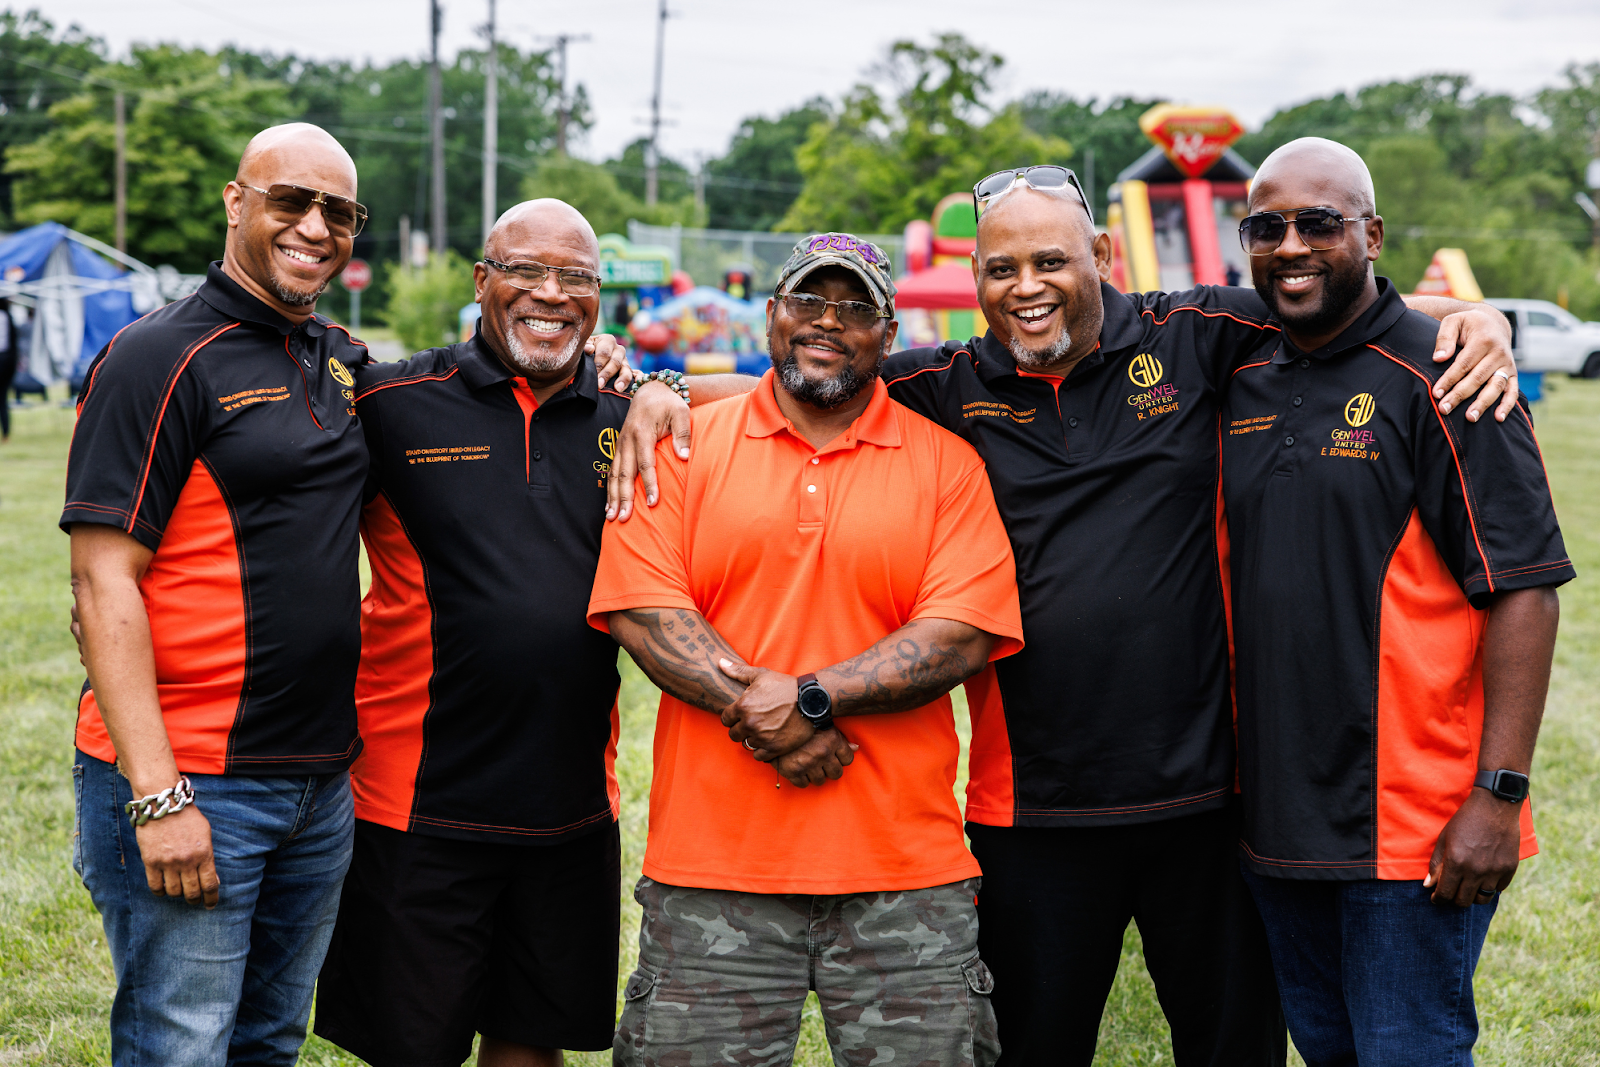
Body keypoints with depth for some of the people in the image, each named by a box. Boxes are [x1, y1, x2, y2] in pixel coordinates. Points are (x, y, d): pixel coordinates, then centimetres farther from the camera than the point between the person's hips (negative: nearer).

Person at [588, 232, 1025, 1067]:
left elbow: (964, 637, -5)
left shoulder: (946, 463, 6)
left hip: (904, 872, 0)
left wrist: (808, 698, -15)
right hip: (711, 867, 0)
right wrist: (761, 717, -14)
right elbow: (640, 609, -3)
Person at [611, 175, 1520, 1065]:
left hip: (1205, 790, 0)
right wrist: (667, 392, -7)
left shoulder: (1189, 341, 1)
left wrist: (1472, 315, -9)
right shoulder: (949, 389, 3)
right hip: (1035, 808, 0)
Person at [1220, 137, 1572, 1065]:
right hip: (1276, 815, 6)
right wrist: (1230, 771, 13)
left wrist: (1498, 795, -19)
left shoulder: (1438, 379, -10)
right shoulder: (1243, 387, 8)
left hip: (1414, 826, -6)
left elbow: (1524, 591, -14)